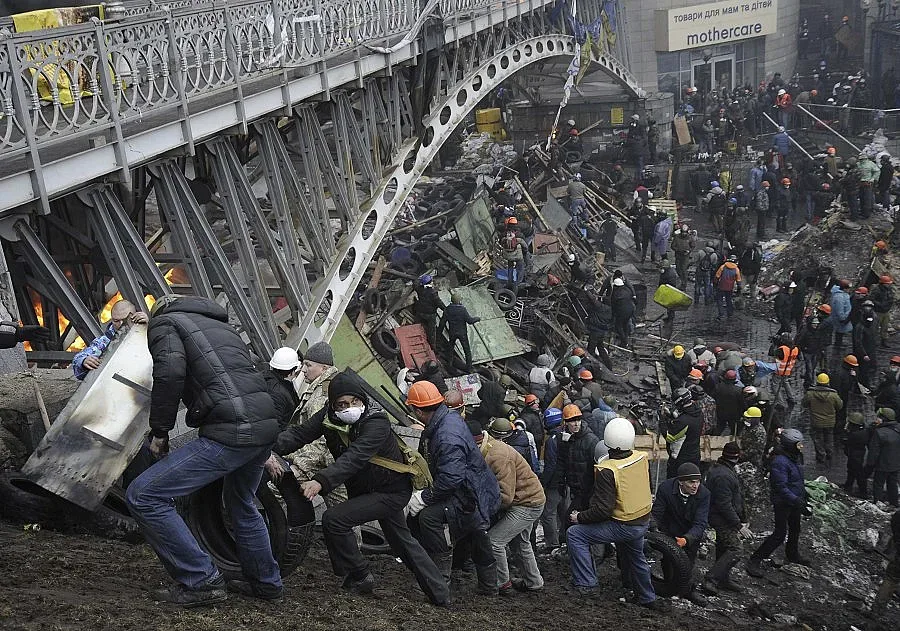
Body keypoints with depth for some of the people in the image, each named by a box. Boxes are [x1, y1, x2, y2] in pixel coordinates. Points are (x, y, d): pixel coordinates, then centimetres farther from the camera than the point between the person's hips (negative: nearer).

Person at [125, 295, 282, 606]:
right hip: (266, 425, 9)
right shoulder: (223, 326, 30)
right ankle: (266, 583, 44)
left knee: (143, 496, -2)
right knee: (242, 505, 33)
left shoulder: (165, 323, 7)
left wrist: (159, 431, -2)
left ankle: (201, 582, 2)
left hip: (230, 433, -8)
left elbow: (170, 372, -13)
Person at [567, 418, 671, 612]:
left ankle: (586, 583, -1)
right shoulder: (642, 458, -7)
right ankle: (647, 598, 47)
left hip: (623, 527, -7)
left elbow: (603, 509, -25)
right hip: (643, 522, 7)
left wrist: (580, 517, -12)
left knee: (575, 534, -2)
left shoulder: (607, 471, -27)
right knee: (635, 557, 31)